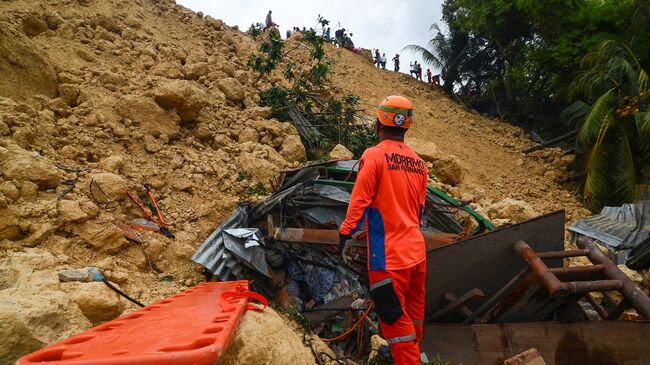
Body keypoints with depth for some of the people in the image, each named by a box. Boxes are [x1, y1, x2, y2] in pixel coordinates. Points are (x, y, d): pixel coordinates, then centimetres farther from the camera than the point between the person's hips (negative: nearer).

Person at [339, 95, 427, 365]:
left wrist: (346, 235, -7)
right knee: (414, 316, 22)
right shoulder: (418, 162, 9)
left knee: (395, 319, 4)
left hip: (388, 254, -7)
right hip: (416, 251, 7)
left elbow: (360, 201, -15)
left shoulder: (374, 155, -11)